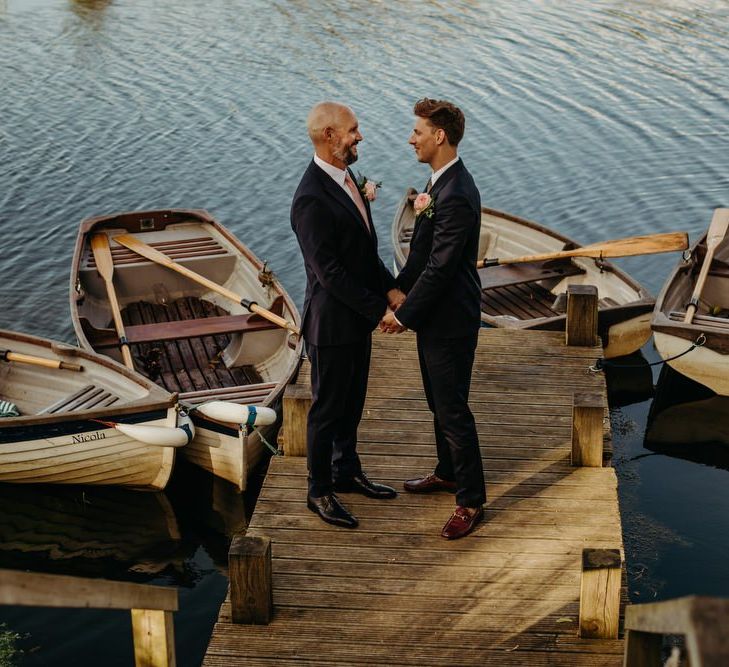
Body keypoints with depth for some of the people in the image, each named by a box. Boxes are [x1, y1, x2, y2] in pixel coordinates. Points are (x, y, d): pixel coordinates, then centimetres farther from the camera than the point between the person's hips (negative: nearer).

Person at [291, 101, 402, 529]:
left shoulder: (346, 177, 4)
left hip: (359, 317, 9)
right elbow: (329, 271, -25)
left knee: (352, 401, 22)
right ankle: (320, 491, 22)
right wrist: (379, 309, -20)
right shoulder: (312, 200, -26)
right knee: (328, 407, 6)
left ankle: (347, 472, 39)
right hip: (332, 322, -9)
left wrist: (390, 289, 0)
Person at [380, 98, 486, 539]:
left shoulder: (456, 198, -27)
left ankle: (471, 500, 12)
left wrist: (403, 315, -16)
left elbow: (439, 268, -25)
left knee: (452, 410, 0)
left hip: (450, 321, -10)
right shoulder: (443, 182, 6)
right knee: (440, 403, 23)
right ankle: (448, 472, 41)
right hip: (435, 315, 10)